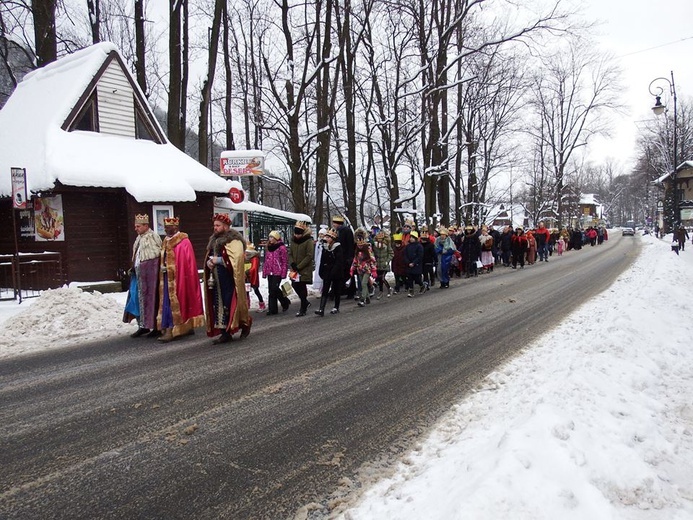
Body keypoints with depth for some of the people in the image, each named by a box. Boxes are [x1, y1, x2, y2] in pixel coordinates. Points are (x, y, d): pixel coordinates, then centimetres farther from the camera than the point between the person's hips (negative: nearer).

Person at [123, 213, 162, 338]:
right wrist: (134, 268, 14)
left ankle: (156, 327, 5)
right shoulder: (139, 238, 15)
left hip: (150, 272, -8)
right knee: (138, 298, 9)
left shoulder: (153, 237, -10)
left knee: (150, 298, -3)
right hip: (138, 273, 8)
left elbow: (161, 252, -13)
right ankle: (143, 325, 19)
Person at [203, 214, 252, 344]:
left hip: (229, 279, -8)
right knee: (218, 305, 5)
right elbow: (209, 256, 24)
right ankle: (225, 333, 10)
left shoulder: (234, 240, -9)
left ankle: (245, 325, 16)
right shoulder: (214, 240, 17)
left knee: (231, 304, -6)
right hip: (216, 279, 8)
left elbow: (237, 258, -19)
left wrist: (219, 260, -17)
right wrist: (209, 262, 1)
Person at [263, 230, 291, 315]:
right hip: (270, 272, 7)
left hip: (278, 272, -7)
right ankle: (272, 309, 12)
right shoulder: (268, 248, 14)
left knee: (274, 289, -12)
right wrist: (264, 272, 13)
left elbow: (285, 261, -10)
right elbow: (266, 261, 18)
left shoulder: (281, 247, -7)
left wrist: (283, 273, -14)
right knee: (271, 290, 6)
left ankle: (285, 302, 11)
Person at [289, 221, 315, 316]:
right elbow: (290, 253, 12)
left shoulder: (309, 241, -11)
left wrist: (299, 266, -17)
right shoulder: (293, 240, 8)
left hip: (305, 270, -6)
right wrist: (292, 263, -8)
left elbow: (309, 256, -15)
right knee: (295, 285, 9)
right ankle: (306, 302, 31)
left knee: (302, 288, -2)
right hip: (295, 269, 6)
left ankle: (303, 309, 10)